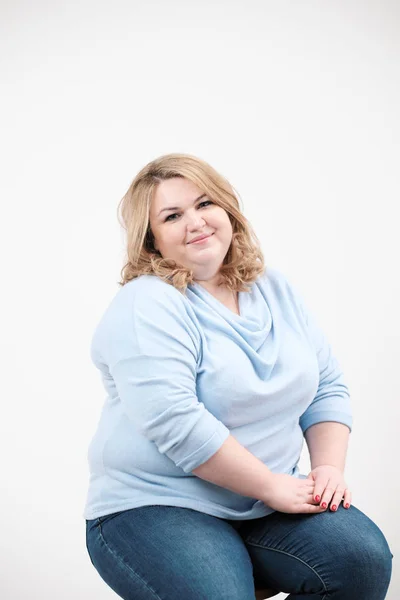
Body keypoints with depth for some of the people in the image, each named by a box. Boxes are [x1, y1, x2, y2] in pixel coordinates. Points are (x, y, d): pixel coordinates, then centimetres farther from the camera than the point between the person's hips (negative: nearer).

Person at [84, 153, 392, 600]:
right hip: (155, 508, -6)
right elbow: (176, 424, -23)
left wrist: (330, 468, -4)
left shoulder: (274, 289, 10)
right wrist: (272, 485, -18)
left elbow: (327, 387, 13)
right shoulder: (145, 307, -13)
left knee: (366, 559, -16)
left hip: (269, 500, 6)